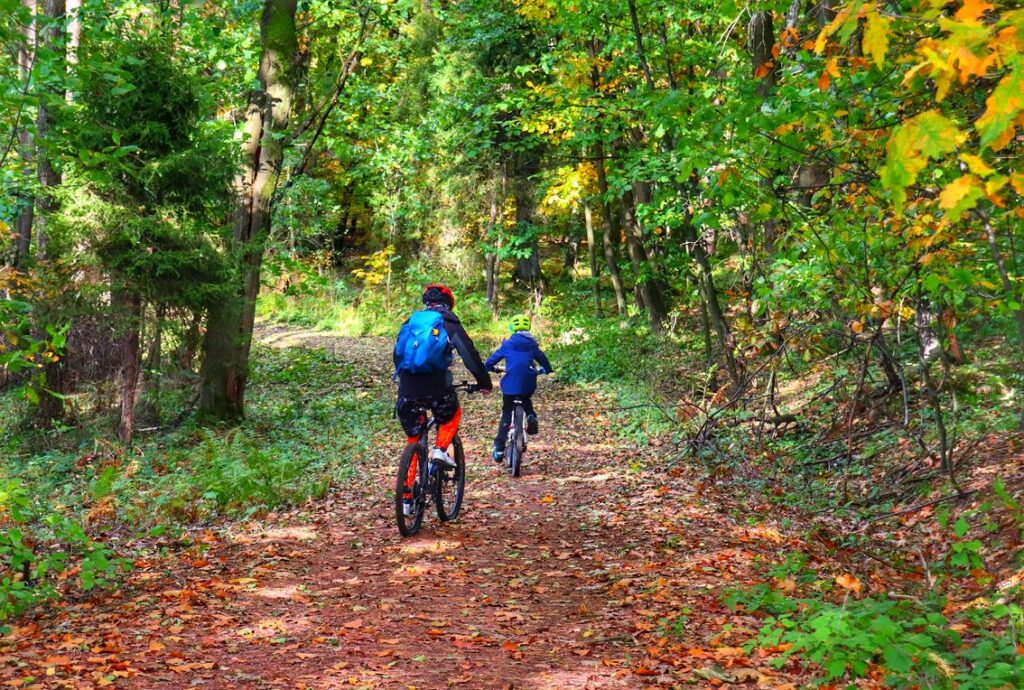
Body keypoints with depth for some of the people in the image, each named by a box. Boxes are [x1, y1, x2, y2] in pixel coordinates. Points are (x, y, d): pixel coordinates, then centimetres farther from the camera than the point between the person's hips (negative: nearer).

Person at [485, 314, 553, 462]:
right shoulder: (532, 345, 11)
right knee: (526, 402, 33)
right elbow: (542, 358, 24)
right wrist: (547, 370, 46)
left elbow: (493, 358, 8)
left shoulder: (508, 344, 5)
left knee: (506, 414, 9)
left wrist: (488, 367, 30)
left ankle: (499, 448, 2)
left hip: (510, 384, -2)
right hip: (528, 384, 2)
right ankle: (531, 416, -2)